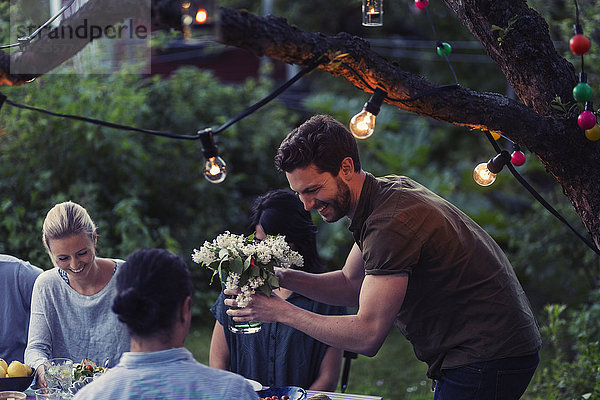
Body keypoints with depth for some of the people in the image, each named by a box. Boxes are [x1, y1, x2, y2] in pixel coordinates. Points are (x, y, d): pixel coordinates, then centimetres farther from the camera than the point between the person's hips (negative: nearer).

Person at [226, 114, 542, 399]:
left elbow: (367, 335, -24)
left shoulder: (392, 223, -24)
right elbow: (351, 283, 18)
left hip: (487, 362, -10)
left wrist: (281, 312, -17)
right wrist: (284, 278, 2)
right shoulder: (389, 190, 8)